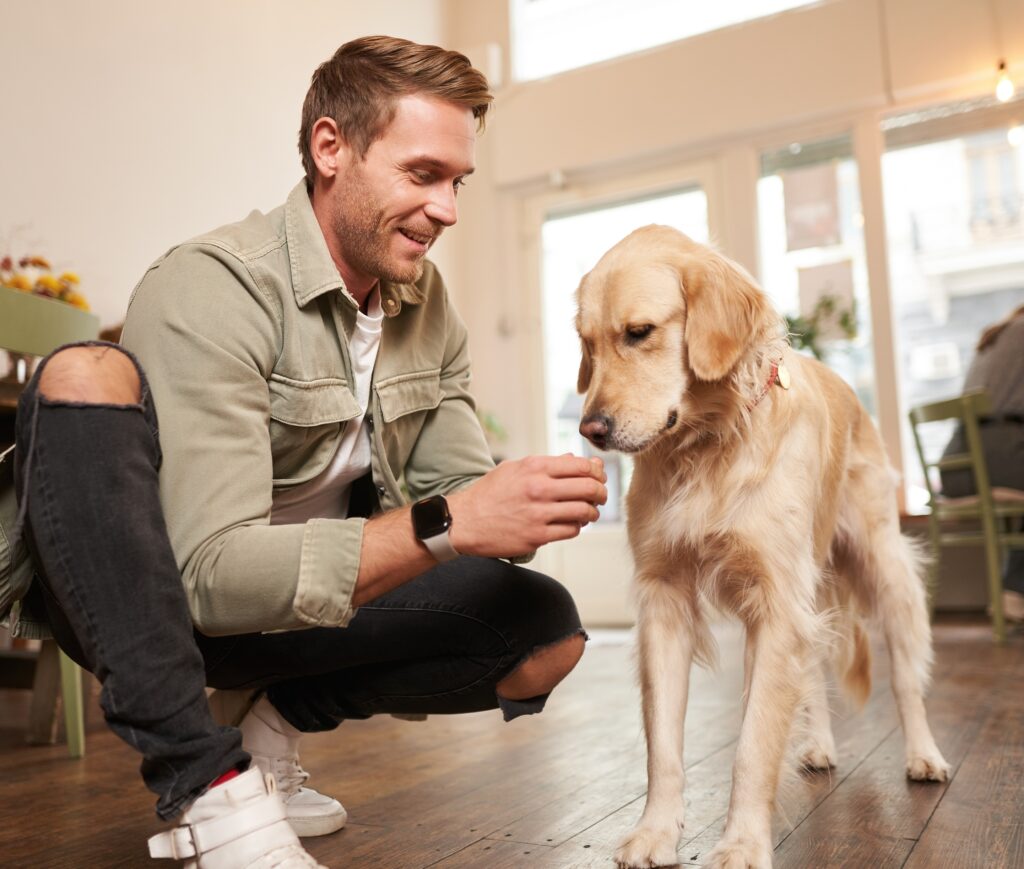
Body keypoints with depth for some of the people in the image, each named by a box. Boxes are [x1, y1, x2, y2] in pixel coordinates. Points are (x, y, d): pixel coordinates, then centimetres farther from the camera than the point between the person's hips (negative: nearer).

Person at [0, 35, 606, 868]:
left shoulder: (428, 306, -1)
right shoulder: (209, 289, -24)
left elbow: (455, 482, 0)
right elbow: (215, 573, -31)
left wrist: (521, 505, -24)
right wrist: (446, 524, -40)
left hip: (309, 600, 5)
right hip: (128, 601, -5)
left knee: (548, 631, -11)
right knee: (88, 375, -32)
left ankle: (269, 716, 4)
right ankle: (209, 783, -25)